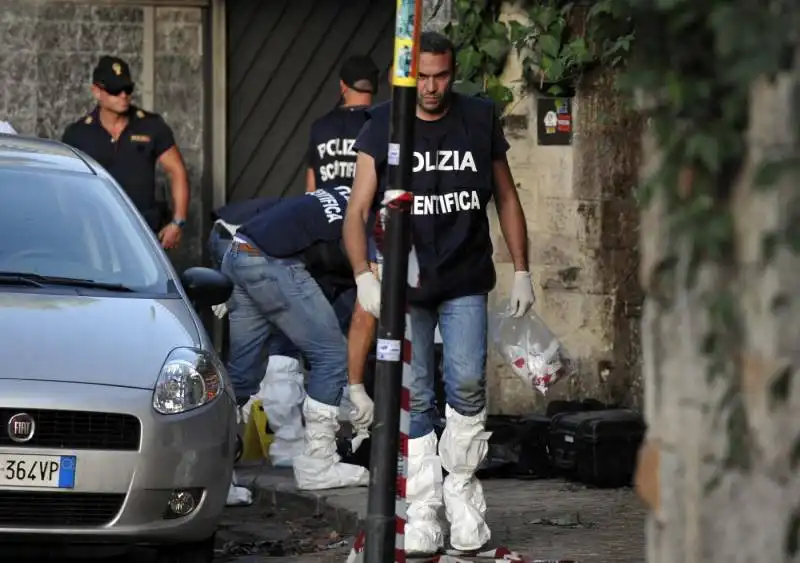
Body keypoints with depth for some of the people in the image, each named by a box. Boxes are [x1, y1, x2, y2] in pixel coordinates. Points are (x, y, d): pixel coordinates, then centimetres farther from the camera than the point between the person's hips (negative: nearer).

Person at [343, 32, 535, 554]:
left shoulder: (480, 120, 3)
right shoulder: (382, 128, -1)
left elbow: (507, 198, 12)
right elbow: (358, 211, -4)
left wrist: (522, 270, 8)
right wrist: (364, 274, -18)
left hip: (466, 281, 0)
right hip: (405, 284, 0)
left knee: (468, 384, -13)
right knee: (414, 398, 0)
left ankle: (461, 485, 7)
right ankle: (422, 511, 4)